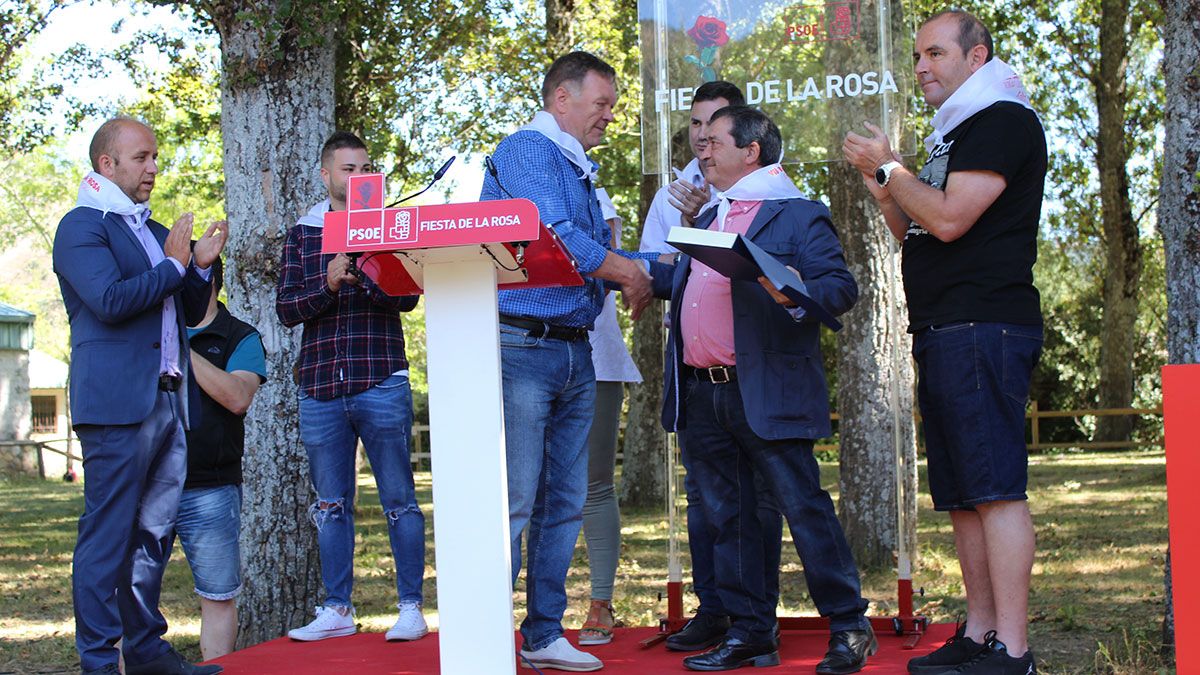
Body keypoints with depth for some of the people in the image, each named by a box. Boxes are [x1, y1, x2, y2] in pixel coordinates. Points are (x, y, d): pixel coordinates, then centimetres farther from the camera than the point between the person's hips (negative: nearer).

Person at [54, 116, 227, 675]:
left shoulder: (157, 233, 22)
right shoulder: (81, 226, -3)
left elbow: (190, 313, 24)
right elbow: (110, 301, -17)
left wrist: (200, 265, 7)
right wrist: (174, 266, -7)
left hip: (169, 400, 8)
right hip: (117, 402, -8)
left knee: (153, 534, 11)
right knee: (107, 535, -5)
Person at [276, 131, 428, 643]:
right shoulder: (303, 234, 12)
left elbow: (407, 297, -5)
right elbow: (286, 309, 4)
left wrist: (363, 275, -23)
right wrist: (328, 283, -14)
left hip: (381, 384, -2)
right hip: (320, 388, 2)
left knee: (399, 500, 0)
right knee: (331, 504, 8)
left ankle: (411, 608, 6)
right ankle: (337, 610, 16)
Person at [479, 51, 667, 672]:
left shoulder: (580, 172, 22)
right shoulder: (527, 151, -6)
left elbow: (602, 258, 22)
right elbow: (555, 239, -18)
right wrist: (628, 272, -4)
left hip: (575, 357, 9)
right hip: (522, 347, -9)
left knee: (564, 506, 9)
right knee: (513, 503, -10)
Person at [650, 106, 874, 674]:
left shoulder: (797, 216, -2)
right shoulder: (706, 220, 22)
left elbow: (842, 286, -10)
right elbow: (674, 280, 27)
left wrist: (799, 295, -29)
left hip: (765, 393, -8)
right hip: (702, 396, 8)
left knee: (804, 509, -5)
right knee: (727, 519, 10)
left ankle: (849, 629, 4)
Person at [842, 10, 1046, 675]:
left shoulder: (1003, 120, -5)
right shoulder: (954, 133, 24)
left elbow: (949, 220, -16)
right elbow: (917, 236, 24)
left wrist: (890, 166, -3)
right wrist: (880, 186, 10)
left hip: (984, 328, -10)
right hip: (942, 333, 10)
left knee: (995, 489, -13)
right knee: (962, 495, 9)